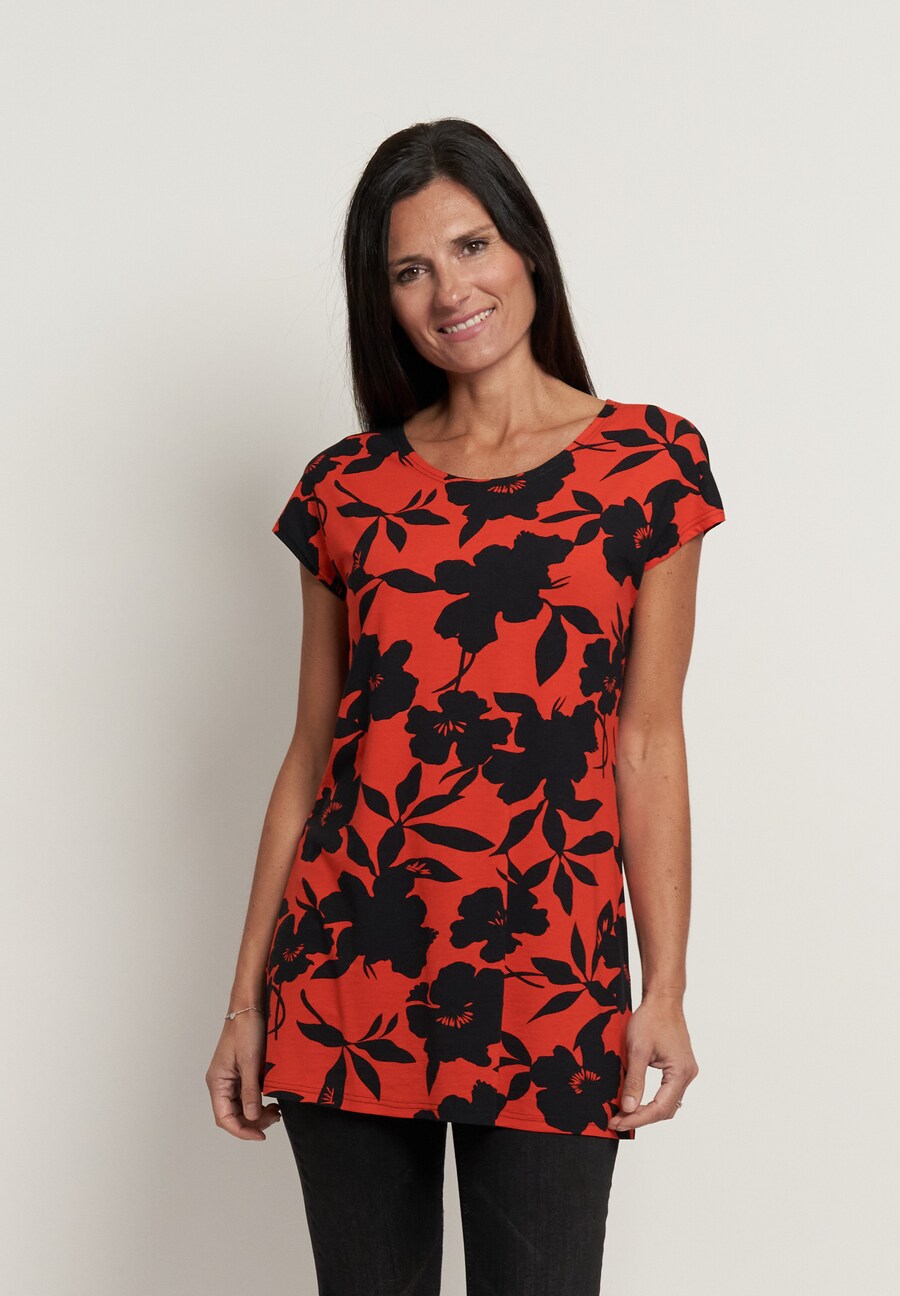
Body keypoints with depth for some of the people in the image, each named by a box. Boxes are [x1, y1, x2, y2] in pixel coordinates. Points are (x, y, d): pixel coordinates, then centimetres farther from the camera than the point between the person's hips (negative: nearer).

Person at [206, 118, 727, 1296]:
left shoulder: (650, 462, 2)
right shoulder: (347, 487, 7)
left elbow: (649, 739, 1)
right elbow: (313, 748, 10)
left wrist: (666, 988, -5)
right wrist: (248, 997, 8)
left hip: (550, 971, -2)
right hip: (349, 973, 2)